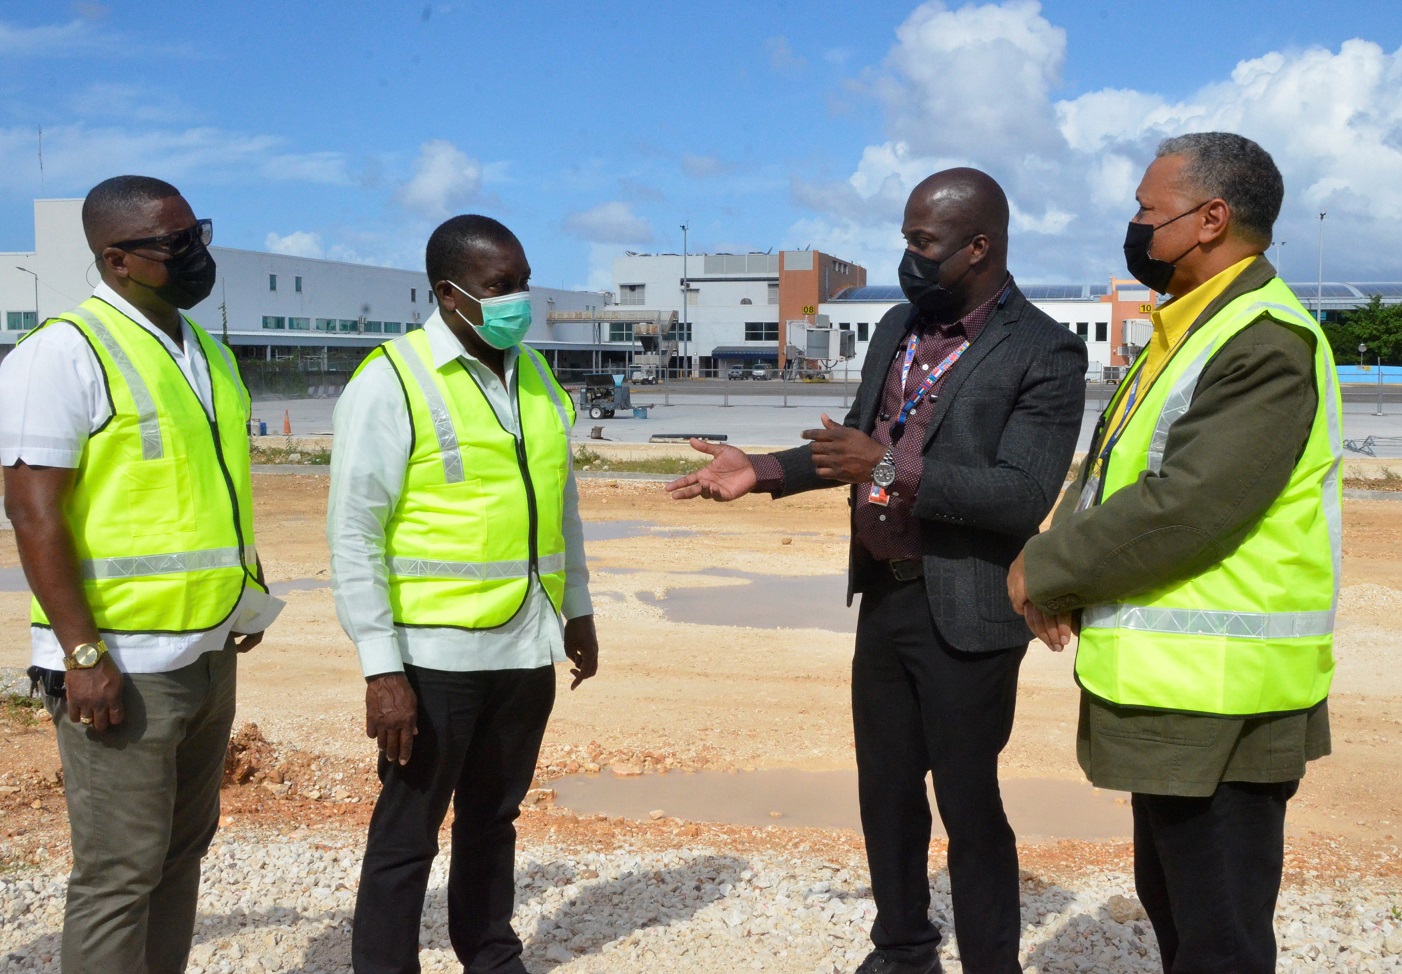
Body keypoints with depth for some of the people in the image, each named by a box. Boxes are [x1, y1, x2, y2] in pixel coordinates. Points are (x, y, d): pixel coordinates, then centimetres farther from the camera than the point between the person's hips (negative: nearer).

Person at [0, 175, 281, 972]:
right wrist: (82, 654, -20)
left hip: (209, 655, 8)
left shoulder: (206, 352, 13)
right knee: (122, 870, 0)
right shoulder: (65, 353, -12)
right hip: (123, 664, -8)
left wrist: (248, 592, 15)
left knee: (182, 851, 16)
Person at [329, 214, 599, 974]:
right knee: (408, 832, 7)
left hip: (528, 645, 6)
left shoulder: (534, 373, 8)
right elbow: (353, 534, -14)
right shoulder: (391, 382, -12)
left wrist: (577, 609, 18)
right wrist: (381, 668, -17)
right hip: (436, 651, -6)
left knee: (493, 817, 20)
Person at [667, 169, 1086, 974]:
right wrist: (762, 472, 6)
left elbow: (1022, 497, -23)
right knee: (886, 790, 18)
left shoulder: (1046, 354, -14)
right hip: (884, 598, 7)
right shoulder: (898, 327, 9)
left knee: (968, 803, 5)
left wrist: (893, 469, -27)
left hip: (964, 614, -7)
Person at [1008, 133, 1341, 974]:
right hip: (1171, 690, 10)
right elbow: (1109, 469, 14)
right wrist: (1060, 573, -3)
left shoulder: (1267, 344, -18)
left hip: (1219, 704, -10)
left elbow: (1187, 509, -26)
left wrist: (1047, 567, -13)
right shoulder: (1186, 331, 14)